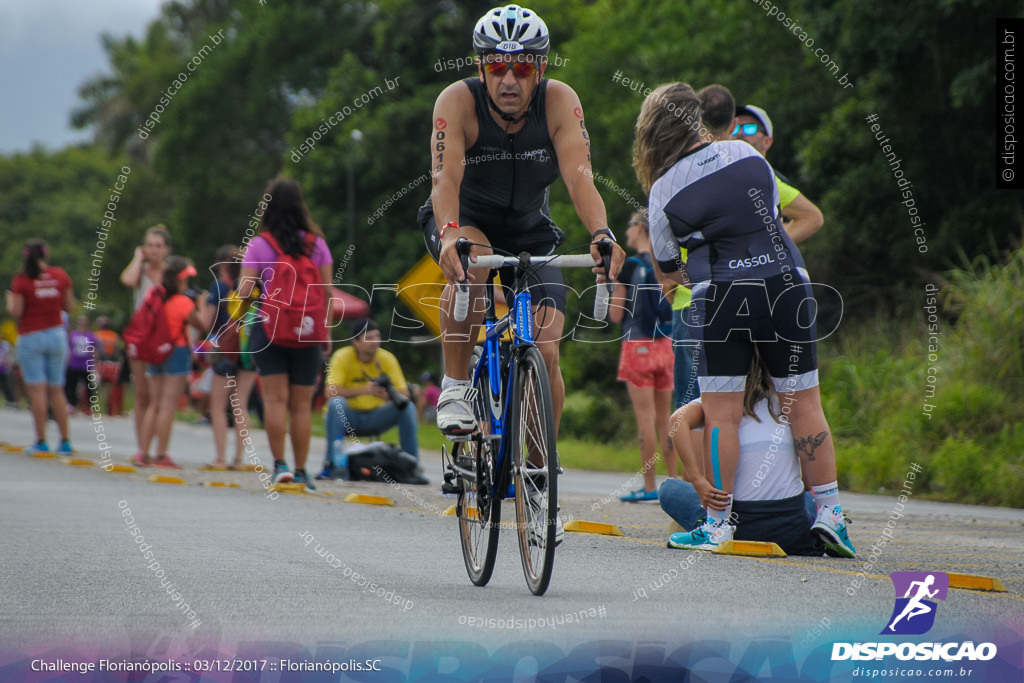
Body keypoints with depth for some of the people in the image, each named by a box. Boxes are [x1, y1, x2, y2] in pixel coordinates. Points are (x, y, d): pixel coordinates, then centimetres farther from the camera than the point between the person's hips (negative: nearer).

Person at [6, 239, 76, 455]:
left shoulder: (21, 280, -9)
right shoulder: (60, 276, 2)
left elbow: (16, 312, -11)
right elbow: (69, 307, 5)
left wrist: (10, 301, 10)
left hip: (30, 337, -4)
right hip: (56, 335, 4)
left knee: (37, 389, -5)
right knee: (56, 390, 10)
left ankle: (41, 441, -9)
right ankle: (65, 441, 7)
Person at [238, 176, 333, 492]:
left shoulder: (259, 245, -4)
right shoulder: (316, 244, 2)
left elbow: (243, 291, -8)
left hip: (269, 328, -2)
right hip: (307, 334, 2)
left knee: (275, 398, -2)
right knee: (302, 404, 6)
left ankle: (280, 464, -11)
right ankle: (300, 471, 10)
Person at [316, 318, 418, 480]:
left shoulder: (387, 359, -4)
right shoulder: (342, 357, -14)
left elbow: (404, 393, -8)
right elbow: (330, 392, -26)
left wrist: (391, 395, -32)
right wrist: (363, 390, -39)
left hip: (375, 417, 3)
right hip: (346, 418, -3)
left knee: (408, 407, -19)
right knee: (336, 403, -34)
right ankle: (332, 464, -34)